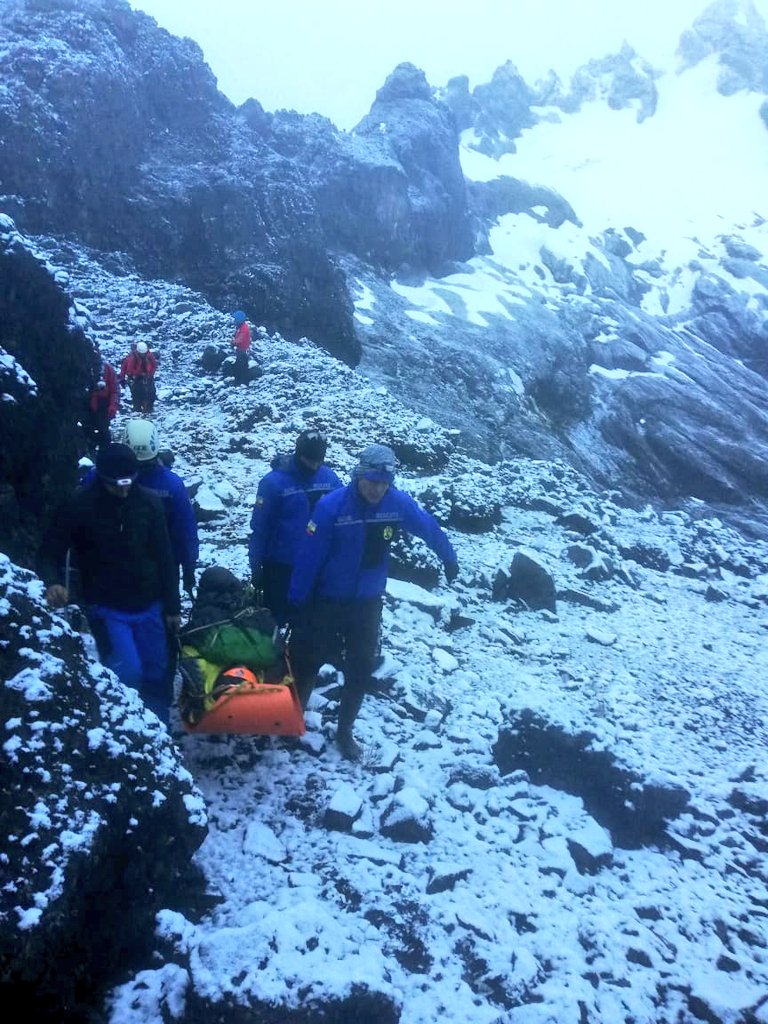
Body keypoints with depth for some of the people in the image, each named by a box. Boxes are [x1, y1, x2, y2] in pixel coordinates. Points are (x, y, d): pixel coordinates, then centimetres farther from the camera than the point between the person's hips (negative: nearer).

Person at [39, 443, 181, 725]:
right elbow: (51, 551, -5)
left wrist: (171, 607, 4)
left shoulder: (147, 503, -4)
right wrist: (52, 582, -27)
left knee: (156, 674, 7)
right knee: (128, 672, -17)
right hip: (106, 608, -3)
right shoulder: (80, 506, -10)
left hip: (148, 606, 3)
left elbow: (164, 557, 2)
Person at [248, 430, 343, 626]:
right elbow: (259, 528, -11)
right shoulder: (274, 482, -16)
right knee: (275, 617, 10)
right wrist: (256, 566, -8)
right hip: (280, 566, -3)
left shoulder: (330, 478, -5)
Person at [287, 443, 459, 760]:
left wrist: (449, 560, 20)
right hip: (325, 602, -3)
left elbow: (430, 528, 7)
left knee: (360, 672, 13)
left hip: (368, 603, 3)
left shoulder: (398, 503, -12)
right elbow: (309, 557, -19)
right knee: (306, 663, 11)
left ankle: (344, 732, 32)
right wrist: (296, 603, -16)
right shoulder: (332, 506, -23)